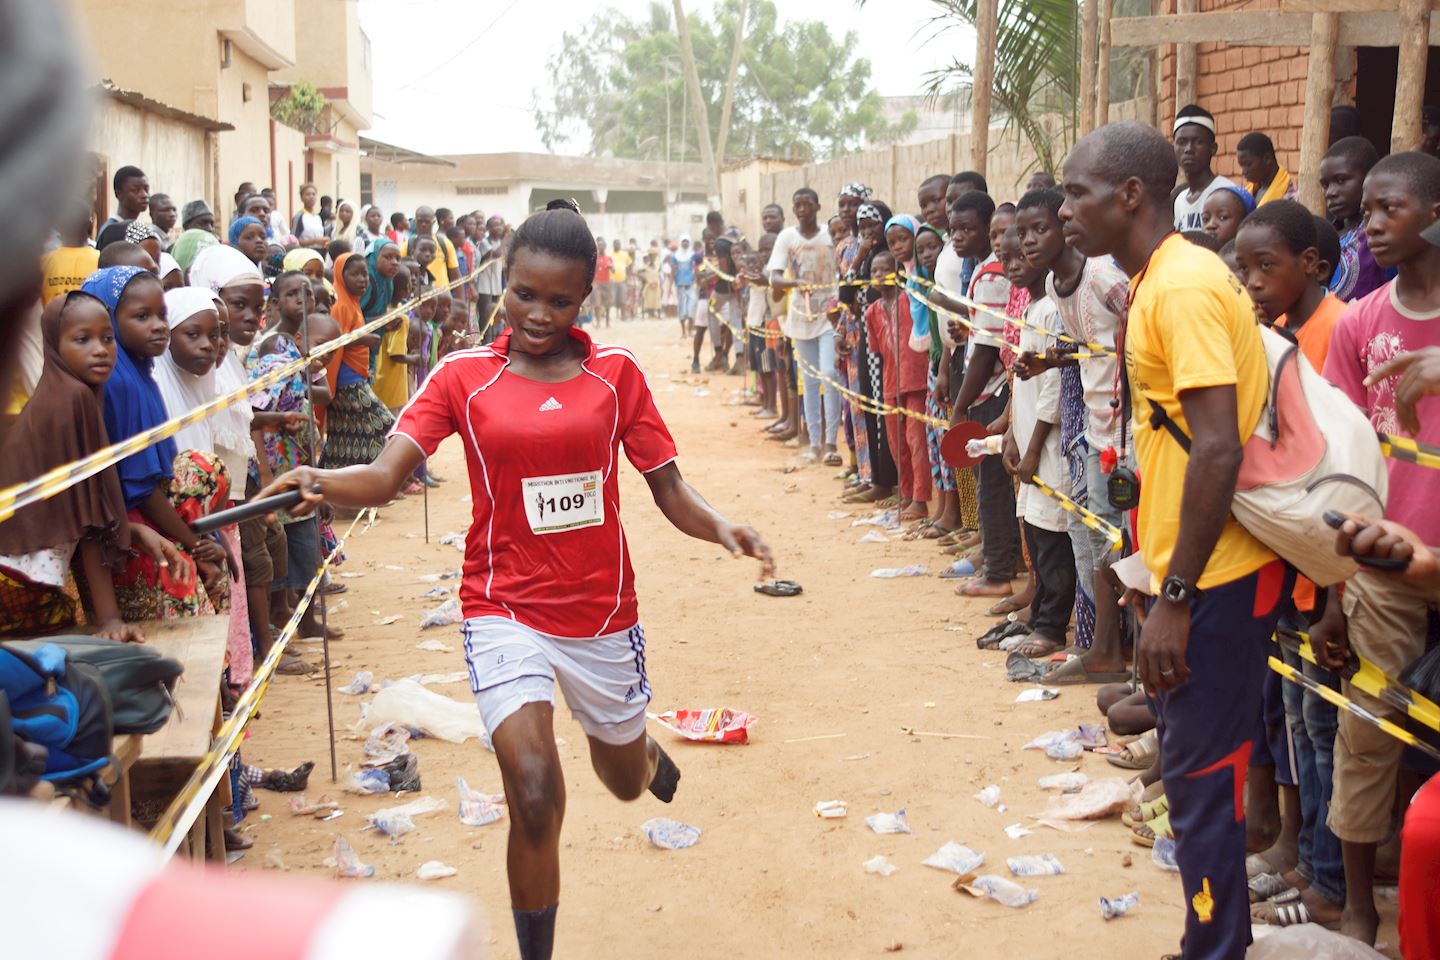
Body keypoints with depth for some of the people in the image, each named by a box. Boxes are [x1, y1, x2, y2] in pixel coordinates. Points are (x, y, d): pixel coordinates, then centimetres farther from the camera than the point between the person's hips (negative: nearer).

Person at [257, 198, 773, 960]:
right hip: (506, 609, -2)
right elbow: (385, 475, -15)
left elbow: (668, 487, 2)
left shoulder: (616, 373, -1)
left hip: (603, 611, 2)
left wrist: (721, 528, -18)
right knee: (534, 796, -18)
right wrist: (322, 482, -37)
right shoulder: (463, 376, -5)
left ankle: (646, 754, 61)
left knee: (626, 779, 22)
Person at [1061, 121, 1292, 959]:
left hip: (1217, 575, -10)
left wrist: (1175, 599, -22)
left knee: (1202, 773, 0)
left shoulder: (1185, 285, -18)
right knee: (1198, 764, 18)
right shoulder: (1162, 281, 12)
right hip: (1194, 568, 10)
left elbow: (1218, 449, -24)